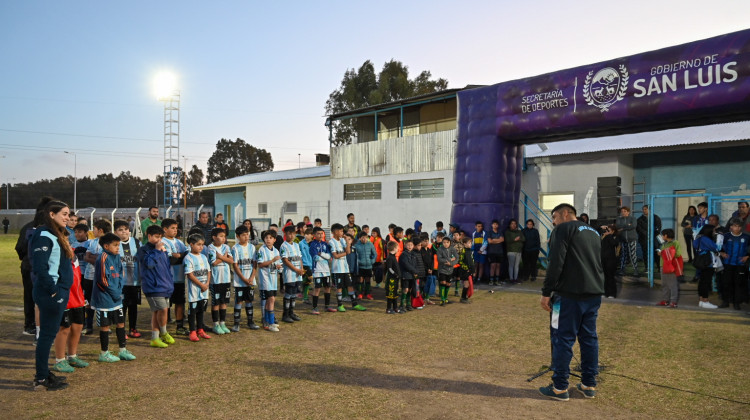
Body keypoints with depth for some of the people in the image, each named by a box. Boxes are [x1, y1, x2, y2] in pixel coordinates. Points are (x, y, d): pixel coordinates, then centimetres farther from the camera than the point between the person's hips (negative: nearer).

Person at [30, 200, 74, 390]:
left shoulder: (55, 235, 15)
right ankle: (41, 379, 9)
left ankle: (44, 373, 27)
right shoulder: (44, 236, -16)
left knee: (49, 334, 16)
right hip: (50, 294, -10)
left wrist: (62, 289, 13)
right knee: (47, 335, -1)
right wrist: (52, 290, -17)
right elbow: (39, 268, -23)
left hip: (59, 292, 10)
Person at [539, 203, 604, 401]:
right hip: (595, 293, 8)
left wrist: (546, 293, -12)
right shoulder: (594, 232, 20)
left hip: (570, 294, -8)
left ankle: (560, 388, 3)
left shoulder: (564, 229, -5)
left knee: (562, 339, -2)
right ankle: (589, 385, 19)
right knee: (589, 337, 13)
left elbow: (555, 263, -14)